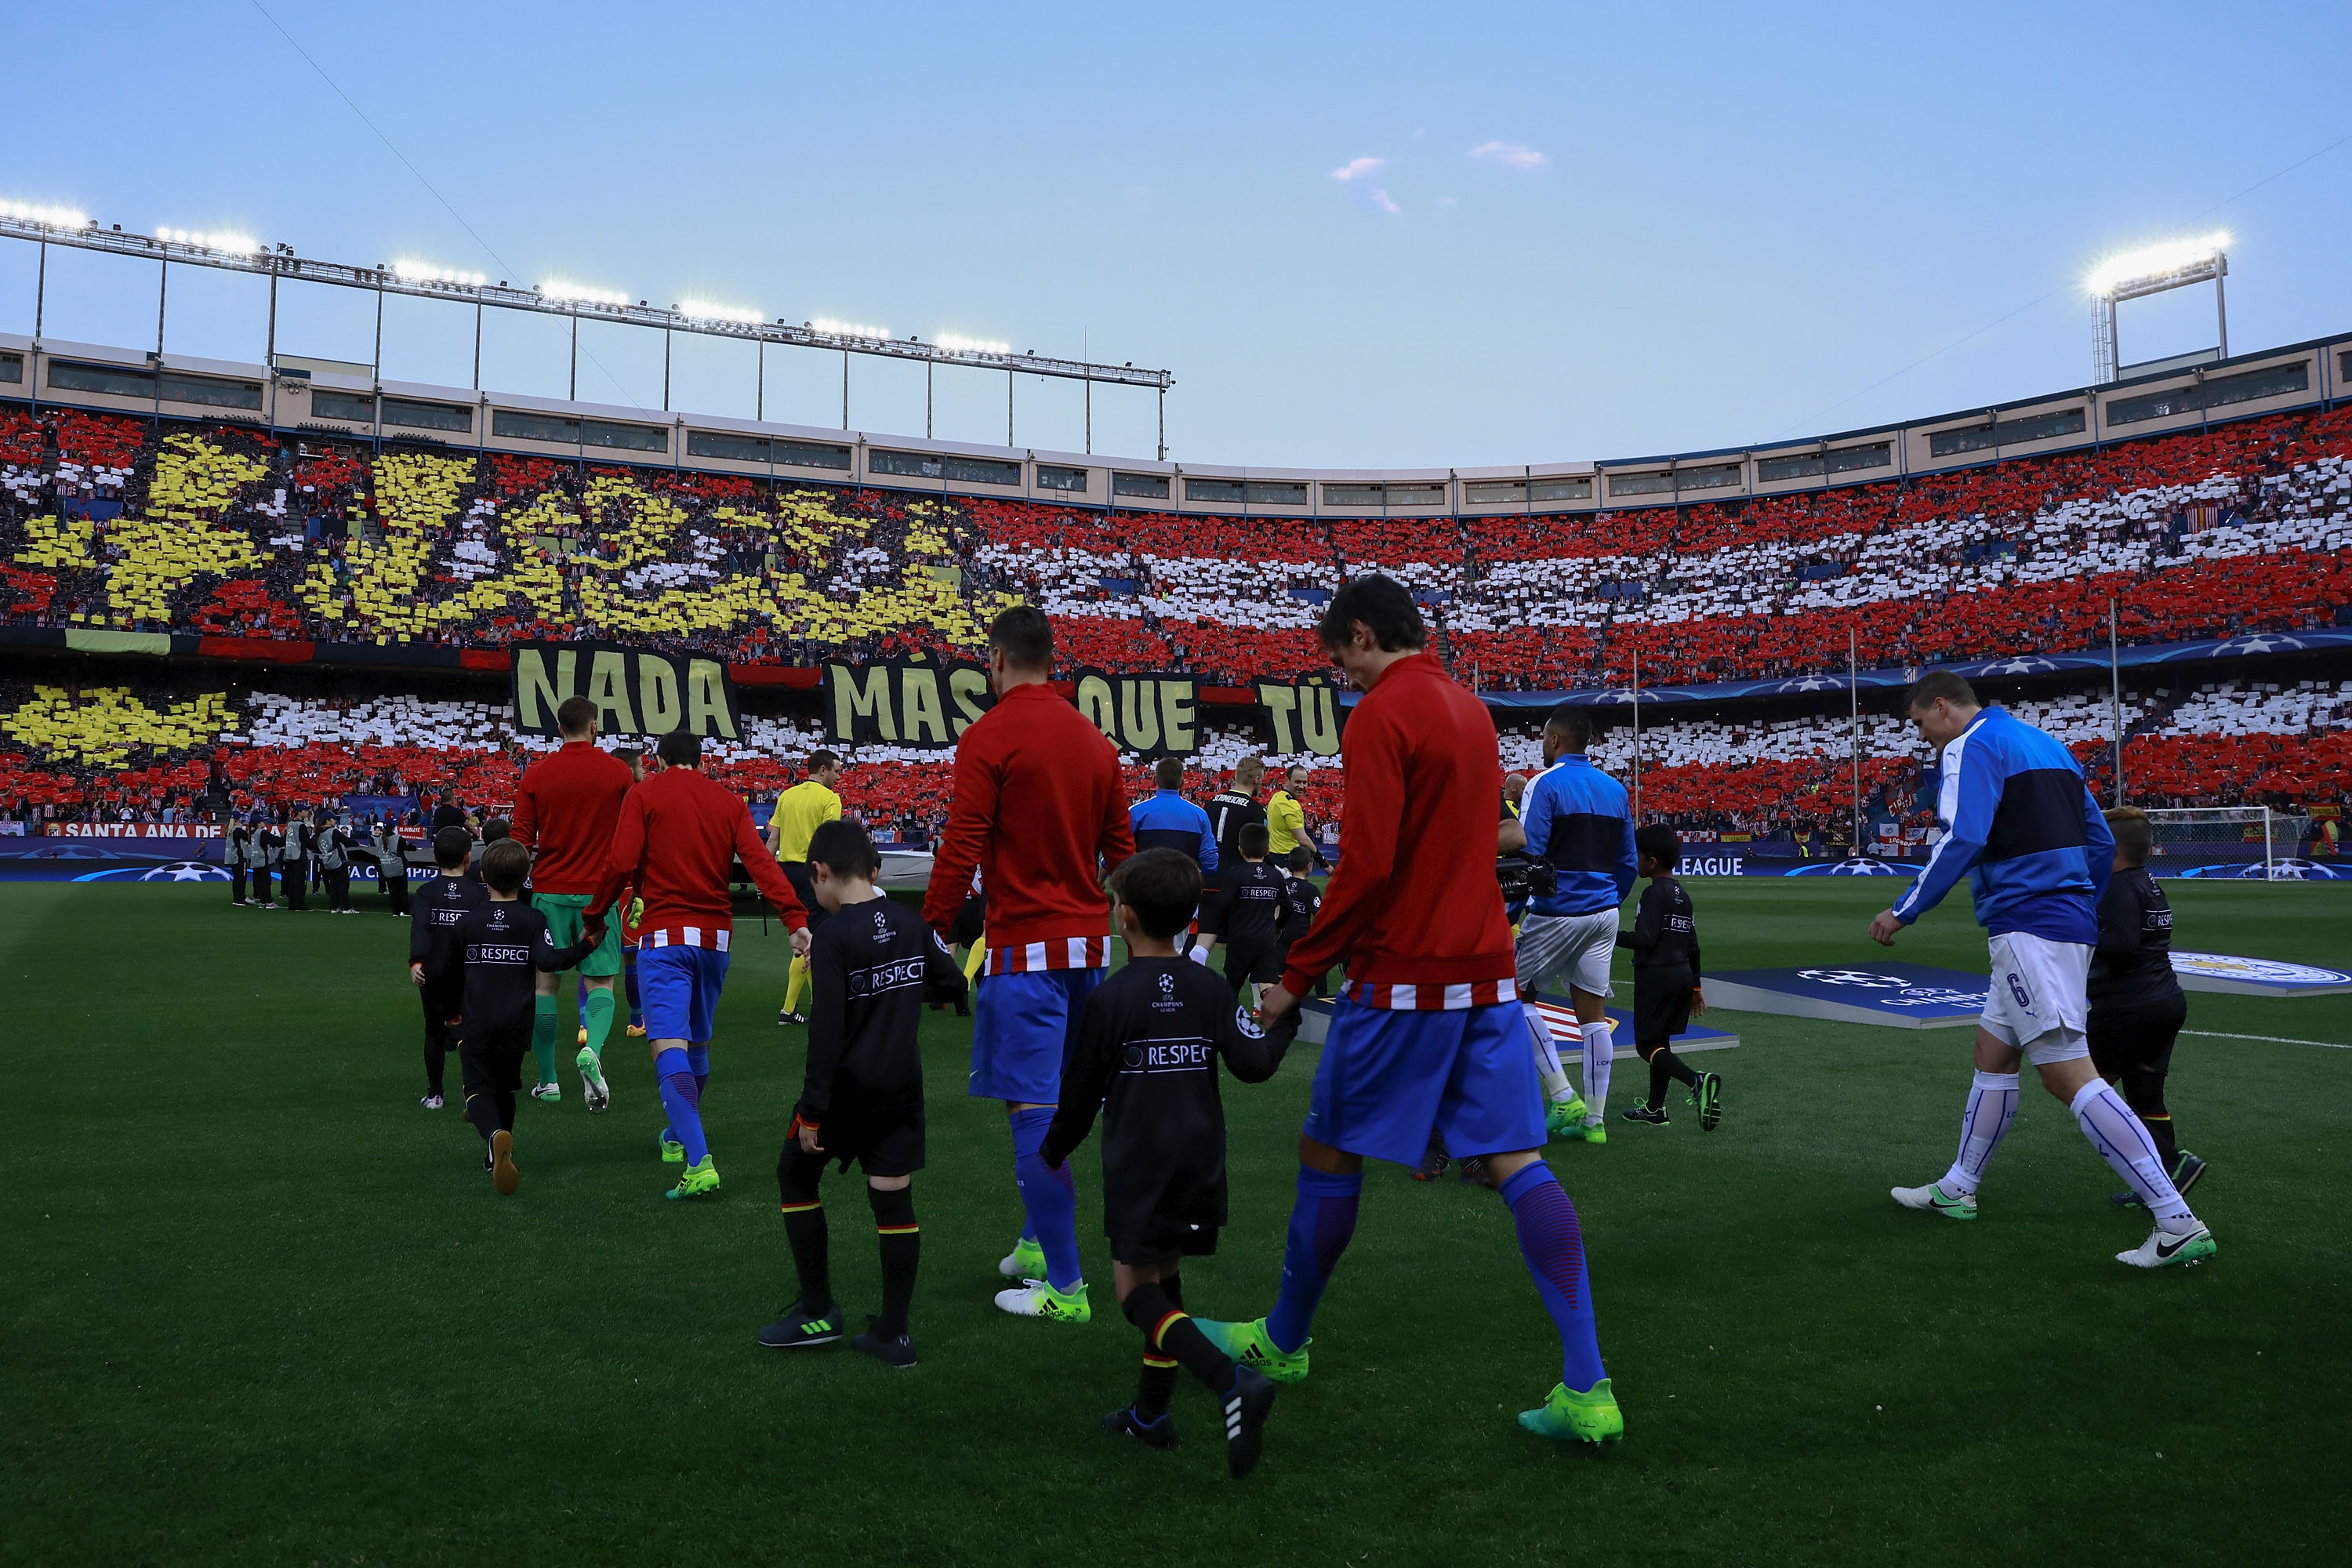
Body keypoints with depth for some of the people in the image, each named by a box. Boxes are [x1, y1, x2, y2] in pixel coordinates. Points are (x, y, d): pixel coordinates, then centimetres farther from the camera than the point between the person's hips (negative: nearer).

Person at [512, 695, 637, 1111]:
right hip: (598, 891, -1)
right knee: (601, 982, 5)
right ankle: (592, 1049, -23)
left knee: (545, 983, 10)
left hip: (548, 892, 1)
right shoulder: (618, 771, -1)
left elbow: (520, 840, 0)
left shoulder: (535, 775, 1)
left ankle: (547, 1081, 13)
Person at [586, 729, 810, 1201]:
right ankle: (678, 1138, 39)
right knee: (697, 1043, 20)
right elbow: (761, 863, -3)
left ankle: (699, 1162, -25)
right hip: (715, 936, 5)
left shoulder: (644, 794, 2)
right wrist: (796, 920, -11)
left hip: (665, 935, -5)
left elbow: (621, 863, -9)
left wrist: (593, 915, 4)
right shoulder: (729, 802, 10)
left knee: (670, 1047, -11)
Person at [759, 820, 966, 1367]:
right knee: (894, 1198, 8)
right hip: (902, 1086, 5)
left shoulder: (832, 937, -16)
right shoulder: (911, 923, 1)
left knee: (795, 1175, 16)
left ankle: (818, 1312, 18)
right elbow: (953, 983, 12)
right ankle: (892, 1333, 12)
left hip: (846, 1087, -5)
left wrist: (812, 1111, -14)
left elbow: (826, 1031, -18)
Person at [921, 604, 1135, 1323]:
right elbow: (1121, 848, 15)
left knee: (1034, 1109, -3)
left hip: (1026, 945, -7)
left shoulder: (989, 738, -9)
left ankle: (1063, 1286, 0)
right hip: (1089, 942, 7)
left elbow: (959, 852, -14)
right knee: (1056, 1101, 19)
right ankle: (1036, 1243, 32)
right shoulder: (1094, 740, 9)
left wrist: (931, 935, -7)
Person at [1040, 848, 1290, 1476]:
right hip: (1201, 1163, 6)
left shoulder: (1110, 998, -9)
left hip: (1139, 1166, -5)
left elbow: (1081, 1093, -3)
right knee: (1164, 1277, 18)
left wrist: (1051, 1153, 13)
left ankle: (1232, 1383, -22)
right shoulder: (1209, 991, 2)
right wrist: (1284, 1023, 16)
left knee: (1137, 1289, -2)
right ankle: (1150, 1414, 25)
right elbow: (1254, 1064, -3)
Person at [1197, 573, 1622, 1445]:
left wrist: (1298, 973, -11)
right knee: (1516, 1164, 5)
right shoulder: (1470, 708, 15)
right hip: (1487, 970, 8)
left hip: (1403, 978, -8)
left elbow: (1366, 865, -18)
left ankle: (1282, 1343, 25)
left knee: (1329, 1157, 8)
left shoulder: (1381, 714, -11)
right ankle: (1586, 1390, 2)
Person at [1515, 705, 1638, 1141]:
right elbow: (1628, 862, 15)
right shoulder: (1615, 789, 11)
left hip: (1557, 912, -6)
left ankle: (1563, 1099, 3)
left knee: (1518, 994, 8)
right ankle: (1594, 1119, 11)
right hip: (1604, 913, 7)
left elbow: (1528, 857, -16)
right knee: (1593, 1013, 8)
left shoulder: (1545, 784, -10)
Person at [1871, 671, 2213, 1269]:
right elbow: (2100, 841, 19)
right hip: (2071, 924, 10)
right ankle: (1957, 1190, 29)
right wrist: (2083, 917, 27)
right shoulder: (2045, 744, 19)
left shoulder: (1971, 747, -8)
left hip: (2028, 926, -10)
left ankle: (2178, 1224, -15)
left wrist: (1904, 911, -14)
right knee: (1992, 1052, 18)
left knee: (2067, 1073, -12)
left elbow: (1961, 841, -21)